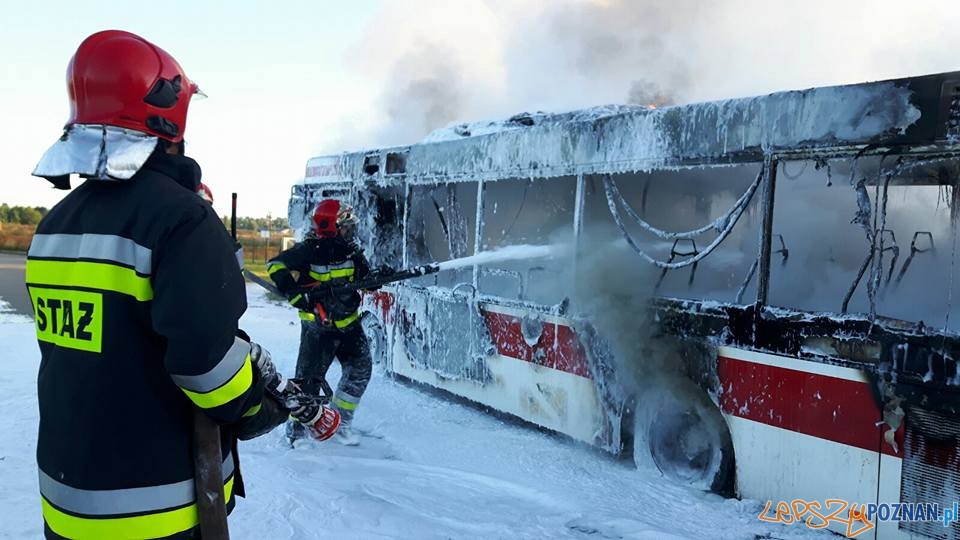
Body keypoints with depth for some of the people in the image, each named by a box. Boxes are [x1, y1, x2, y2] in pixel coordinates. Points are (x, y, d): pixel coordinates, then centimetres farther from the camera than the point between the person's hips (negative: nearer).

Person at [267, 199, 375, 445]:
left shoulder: (352, 251, 4)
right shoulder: (309, 250, -14)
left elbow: (365, 279, 12)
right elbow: (276, 266, -12)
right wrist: (294, 293, -23)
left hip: (348, 321, 6)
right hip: (317, 325, -6)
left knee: (360, 368, 3)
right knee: (310, 376, -4)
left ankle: (340, 421, 18)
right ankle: (296, 426, 17)